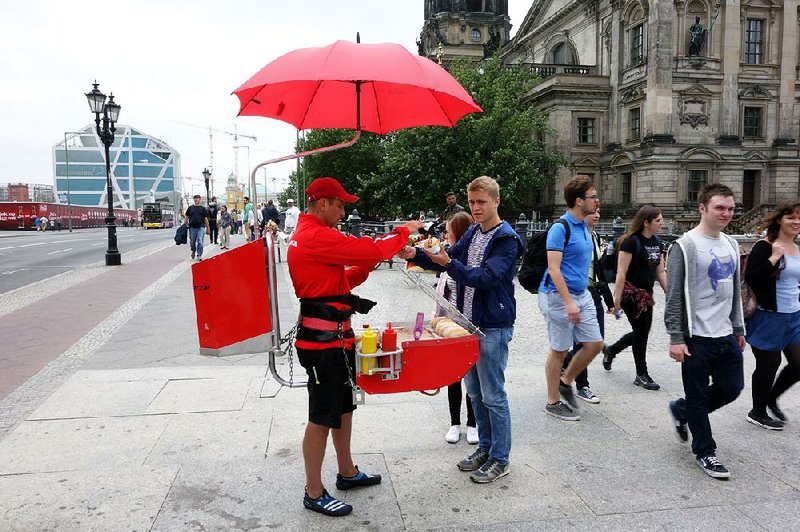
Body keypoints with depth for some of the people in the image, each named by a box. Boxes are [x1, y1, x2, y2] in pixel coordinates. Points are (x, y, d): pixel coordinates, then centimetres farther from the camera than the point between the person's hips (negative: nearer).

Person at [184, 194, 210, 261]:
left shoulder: (203, 208, 8)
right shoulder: (190, 208, 11)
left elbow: (206, 219, 8)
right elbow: (186, 217, 12)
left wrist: (208, 228, 6)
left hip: (201, 227, -2)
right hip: (192, 227, 2)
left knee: (200, 242, -9)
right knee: (192, 242, 11)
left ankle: (199, 255, -5)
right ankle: (193, 251, 37)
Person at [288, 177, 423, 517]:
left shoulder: (307, 234, 16)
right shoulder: (316, 236, -19)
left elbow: (342, 280, 17)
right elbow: (370, 249, -21)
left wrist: (370, 262, 6)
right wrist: (403, 231, -5)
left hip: (334, 335, 11)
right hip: (324, 339, -11)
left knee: (344, 406, 21)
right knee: (322, 417, 1)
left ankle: (347, 473, 37)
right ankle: (314, 494, 15)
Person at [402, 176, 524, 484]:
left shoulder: (507, 240, -13)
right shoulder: (471, 234, 10)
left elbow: (487, 276, -25)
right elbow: (448, 260, 11)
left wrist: (449, 264, -37)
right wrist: (416, 255, -6)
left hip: (494, 326, -7)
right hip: (469, 322, 8)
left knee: (493, 395, 1)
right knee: (474, 391, 16)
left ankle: (500, 459, 17)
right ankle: (485, 447, 32)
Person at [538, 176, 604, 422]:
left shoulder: (584, 226, 11)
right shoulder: (560, 228, -16)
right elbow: (554, 269, -21)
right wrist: (568, 302, -24)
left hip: (582, 294, 8)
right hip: (559, 295, -8)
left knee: (594, 344, 8)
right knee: (559, 350, 2)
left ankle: (565, 382, 28)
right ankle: (553, 402, 17)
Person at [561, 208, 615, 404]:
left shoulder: (596, 238, 13)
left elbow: (600, 271, 19)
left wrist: (609, 300, 19)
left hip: (593, 294, 8)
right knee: (583, 342, -1)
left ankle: (564, 361, 31)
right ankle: (582, 386, 15)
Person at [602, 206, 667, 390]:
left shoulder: (656, 242, 8)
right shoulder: (631, 241, -16)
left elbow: (660, 272, 14)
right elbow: (621, 273, -19)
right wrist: (617, 299, -21)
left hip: (646, 294, 8)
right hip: (631, 293, -8)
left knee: (642, 332, 13)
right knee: (641, 331, -2)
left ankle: (610, 350, 35)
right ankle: (642, 375, 13)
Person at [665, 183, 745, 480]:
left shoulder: (731, 245, 12)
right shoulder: (685, 246, -11)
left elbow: (735, 291, 19)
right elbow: (674, 296, -14)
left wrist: (739, 328, 17)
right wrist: (676, 338, -16)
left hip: (726, 336, 7)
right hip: (697, 337, -7)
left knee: (732, 388, 13)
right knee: (698, 397, 4)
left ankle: (681, 410, 35)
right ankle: (704, 452, 20)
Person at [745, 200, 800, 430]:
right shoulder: (764, 247, -13)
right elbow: (750, 278, -23)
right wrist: (774, 257, -24)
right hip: (769, 317, -7)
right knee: (768, 365, 5)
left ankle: (771, 398, 31)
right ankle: (758, 412, 23)